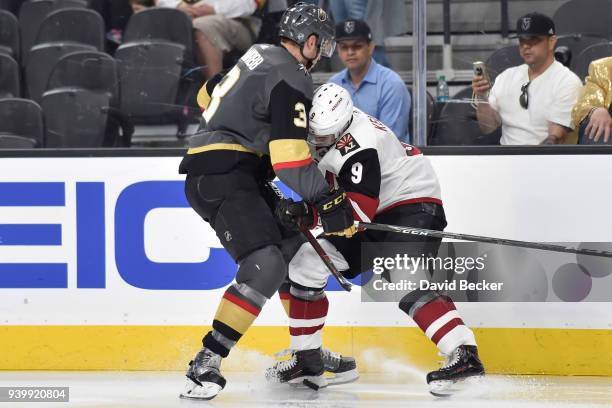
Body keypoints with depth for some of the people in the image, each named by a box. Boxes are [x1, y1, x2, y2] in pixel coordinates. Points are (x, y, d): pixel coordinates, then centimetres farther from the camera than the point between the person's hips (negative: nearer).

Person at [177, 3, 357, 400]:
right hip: (221, 177, -11)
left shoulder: (259, 56, 17)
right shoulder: (290, 80, -13)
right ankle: (206, 363, -27)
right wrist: (328, 201, -17)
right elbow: (290, 157, -20)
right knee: (265, 266, -22)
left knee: (296, 247, 17)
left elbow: (210, 96, 30)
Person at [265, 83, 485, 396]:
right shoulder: (324, 125, -3)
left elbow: (358, 212, -33)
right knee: (306, 264, 3)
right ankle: (305, 357, 12)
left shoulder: (359, 145, -28)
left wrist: (306, 213, -40)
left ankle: (465, 355, -41)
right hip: (375, 214, 9)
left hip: (413, 203, -9)